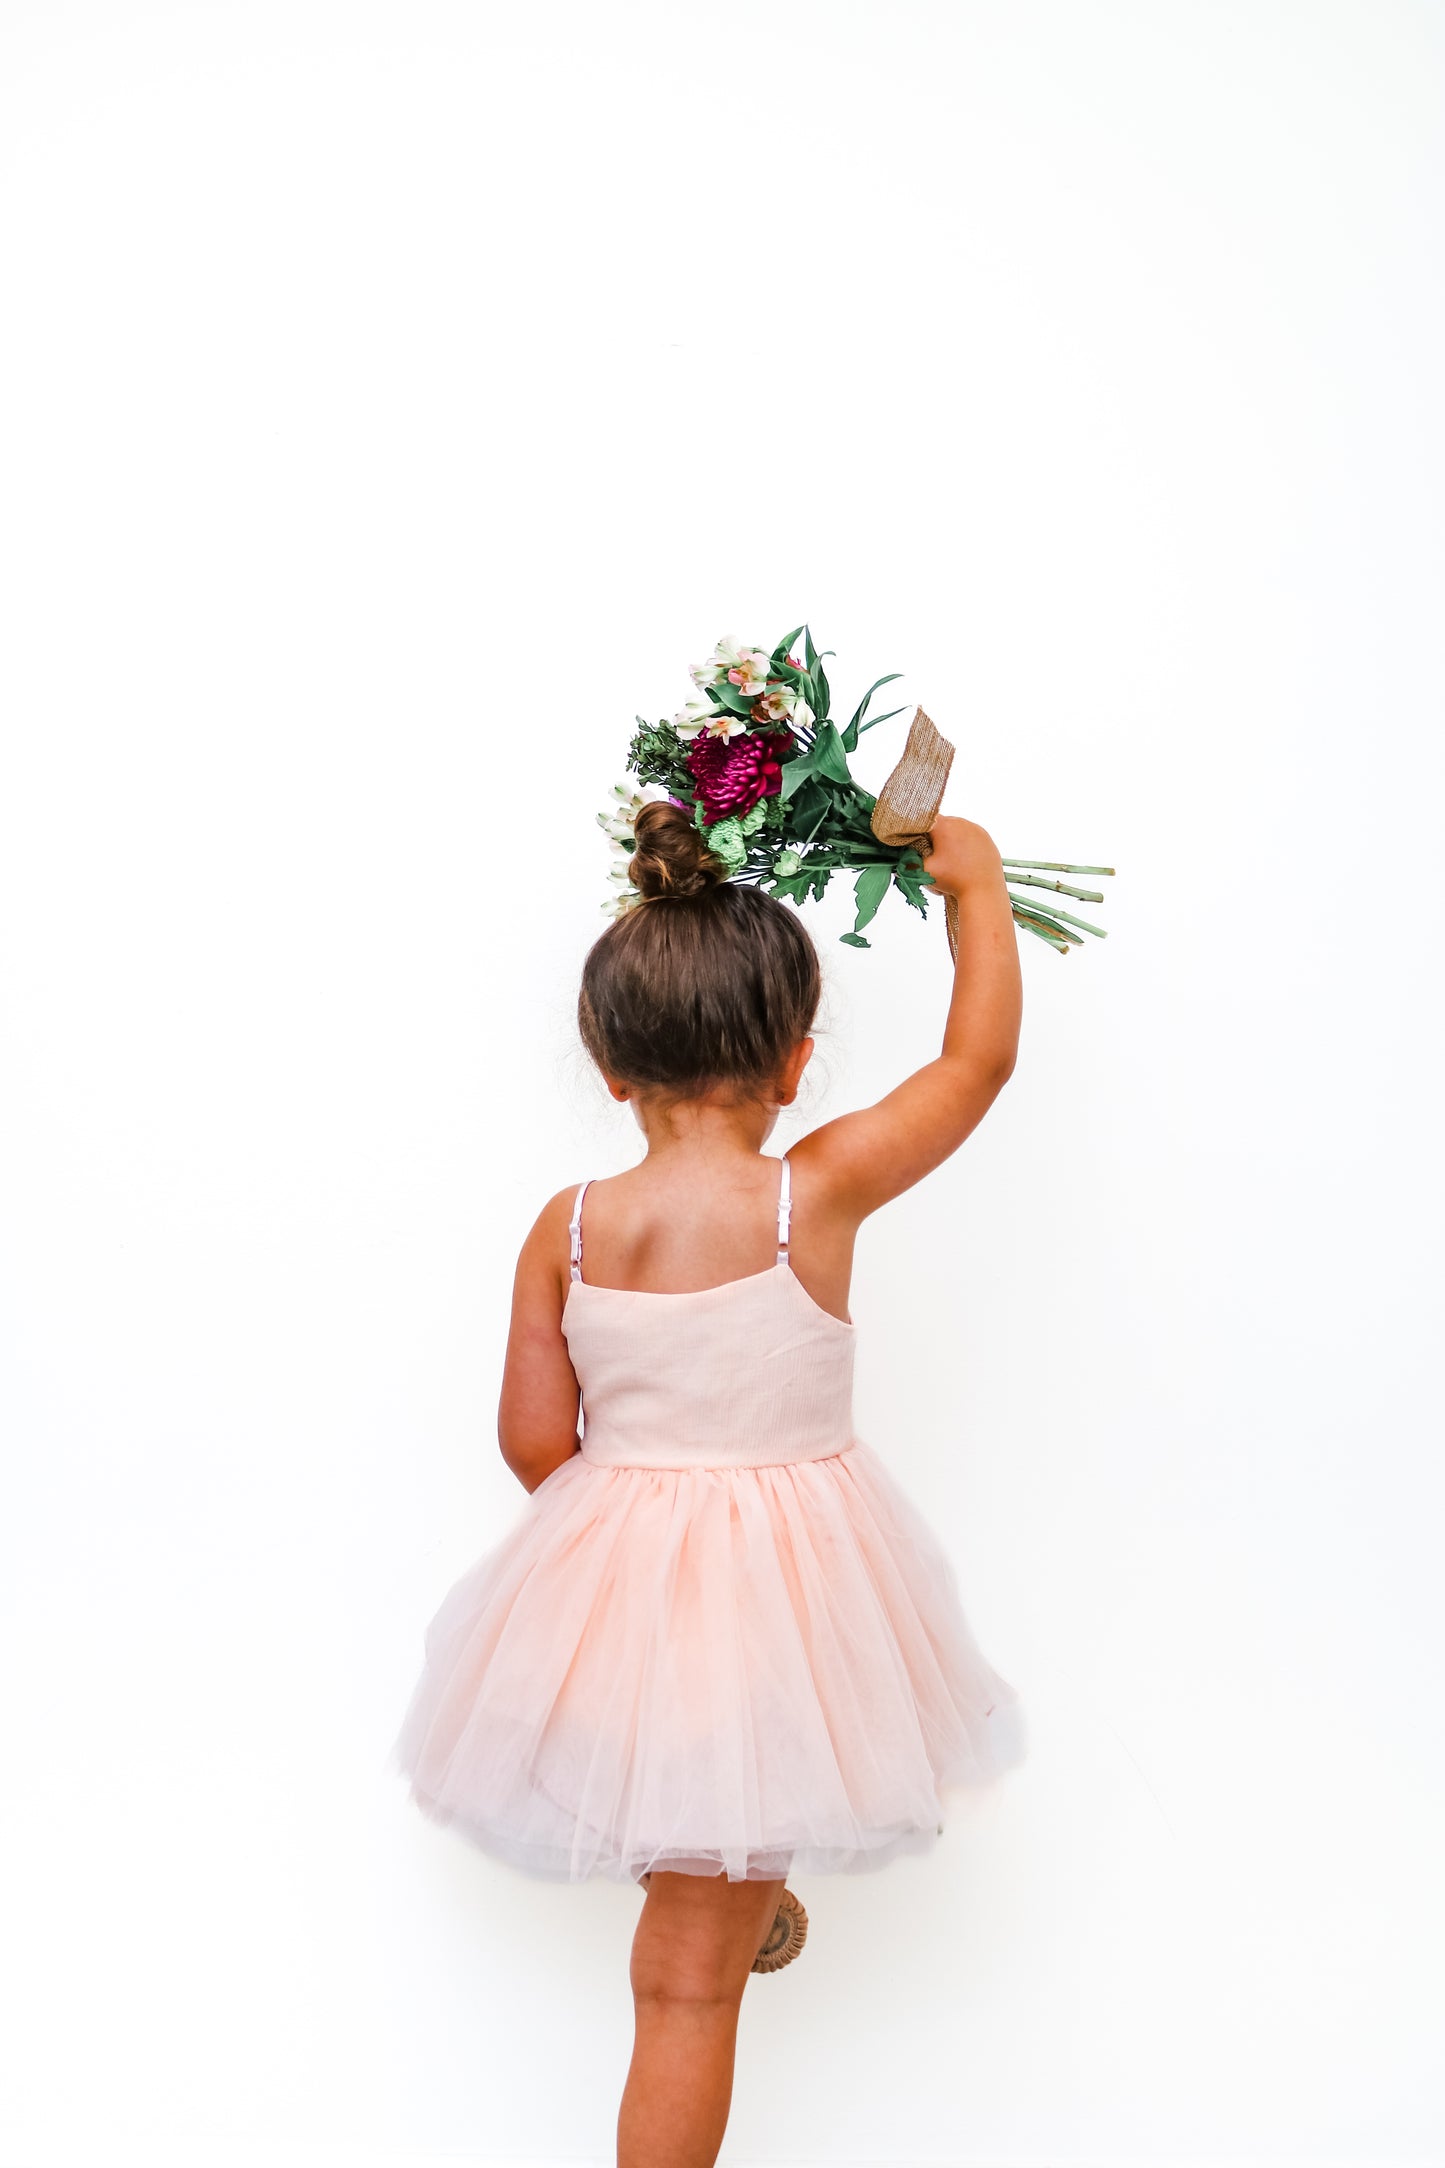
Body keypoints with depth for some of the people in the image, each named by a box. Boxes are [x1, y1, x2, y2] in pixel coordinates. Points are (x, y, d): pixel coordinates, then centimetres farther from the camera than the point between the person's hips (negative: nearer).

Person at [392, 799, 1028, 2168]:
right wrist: (975, 882, 8)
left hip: (614, 1575, 4)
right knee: (692, 1971, 8)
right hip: (778, 1588, -3)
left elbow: (532, 1440, -1)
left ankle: (750, 1907, 65)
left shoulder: (566, 1230, -8)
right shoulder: (818, 1194, -18)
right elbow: (980, 1057, -6)